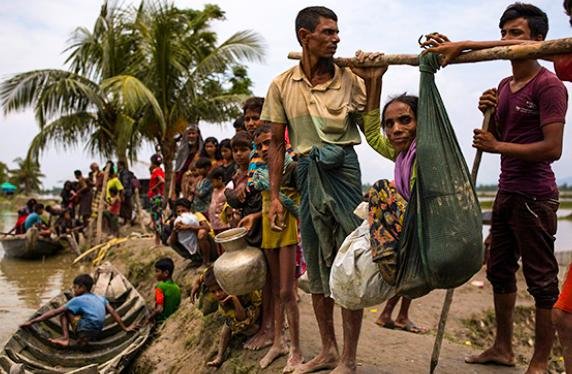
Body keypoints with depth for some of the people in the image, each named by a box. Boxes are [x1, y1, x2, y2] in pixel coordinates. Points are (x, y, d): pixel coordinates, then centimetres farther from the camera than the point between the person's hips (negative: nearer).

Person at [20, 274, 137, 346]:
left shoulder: (78, 300, 0)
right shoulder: (100, 298, 16)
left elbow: (54, 312, 0)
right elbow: (113, 312, 11)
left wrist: (31, 322, 3)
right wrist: (125, 328, 17)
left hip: (85, 332, -7)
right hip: (96, 335, 7)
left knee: (64, 312, 8)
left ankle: (65, 338, -8)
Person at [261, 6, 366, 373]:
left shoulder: (349, 79, 0)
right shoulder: (282, 85, 4)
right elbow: (277, 144, 8)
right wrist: (275, 196, 3)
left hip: (343, 167, -2)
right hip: (307, 172, 3)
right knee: (317, 264, 12)